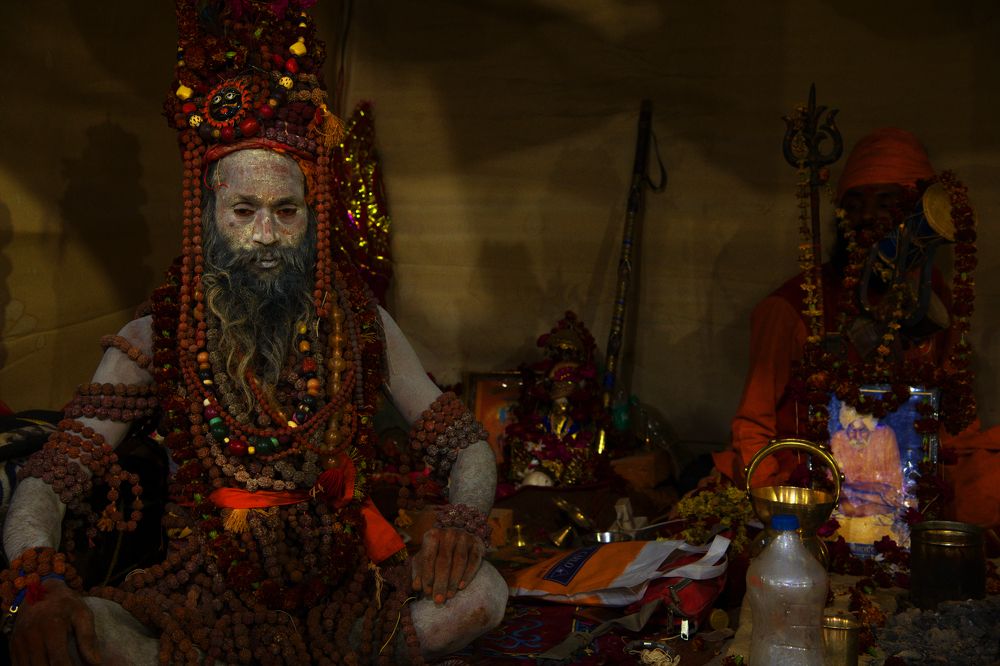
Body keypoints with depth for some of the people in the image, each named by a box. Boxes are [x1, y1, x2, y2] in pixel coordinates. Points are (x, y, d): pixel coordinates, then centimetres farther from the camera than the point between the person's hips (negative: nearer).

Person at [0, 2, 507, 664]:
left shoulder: (361, 323, 0)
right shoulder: (153, 341, -3)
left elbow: (467, 445, 2)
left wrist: (462, 520, -22)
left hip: (344, 578, 1)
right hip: (208, 587, 0)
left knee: (481, 592, -27)